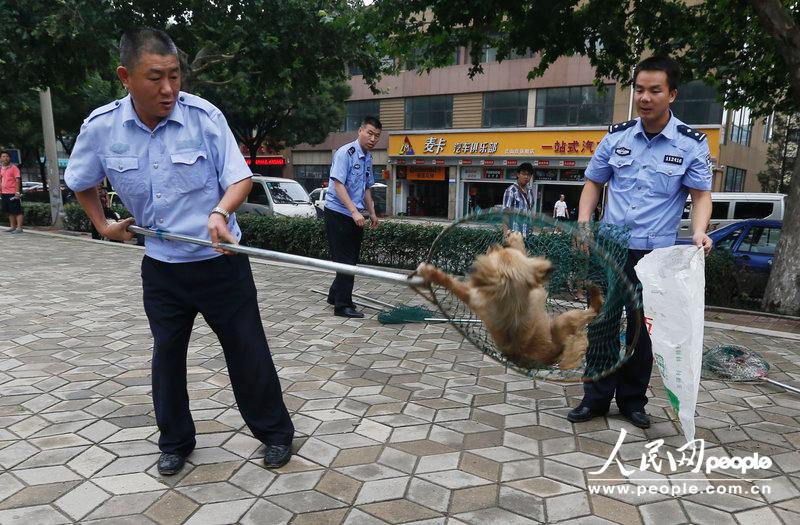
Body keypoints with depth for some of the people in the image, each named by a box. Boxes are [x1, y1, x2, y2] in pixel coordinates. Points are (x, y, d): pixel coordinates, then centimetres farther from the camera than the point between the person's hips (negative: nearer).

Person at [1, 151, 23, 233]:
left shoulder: (14, 168, -6)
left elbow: (18, 180, -11)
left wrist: (17, 192, -17)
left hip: (13, 193, -7)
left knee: (17, 211, -4)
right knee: (9, 212, 12)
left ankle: (19, 228, -4)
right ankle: (12, 227, 19)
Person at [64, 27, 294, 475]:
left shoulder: (204, 116, -14)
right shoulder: (101, 127, -5)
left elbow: (240, 177, -12)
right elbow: (81, 182, 14)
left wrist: (221, 212, -29)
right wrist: (103, 225, 12)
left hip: (220, 261, -3)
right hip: (161, 266, 3)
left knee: (247, 349, 4)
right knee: (167, 354, 13)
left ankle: (275, 432, 23)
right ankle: (176, 441, 33)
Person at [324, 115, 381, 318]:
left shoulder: (368, 157, 13)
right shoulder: (345, 153, -13)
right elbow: (338, 184, -21)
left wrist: (372, 212, 20)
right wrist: (354, 211, -28)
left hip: (356, 216, 8)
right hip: (338, 213, -8)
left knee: (351, 259, 14)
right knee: (345, 260, -6)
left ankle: (335, 295, 29)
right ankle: (343, 305, 1)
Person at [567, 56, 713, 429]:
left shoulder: (692, 143, -4)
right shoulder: (616, 136, 2)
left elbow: (701, 194, -1)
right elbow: (593, 183, 10)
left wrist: (699, 232, -20)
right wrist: (583, 223, -3)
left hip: (656, 254, -1)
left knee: (642, 328, 9)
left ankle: (632, 401, 26)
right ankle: (596, 398, 18)